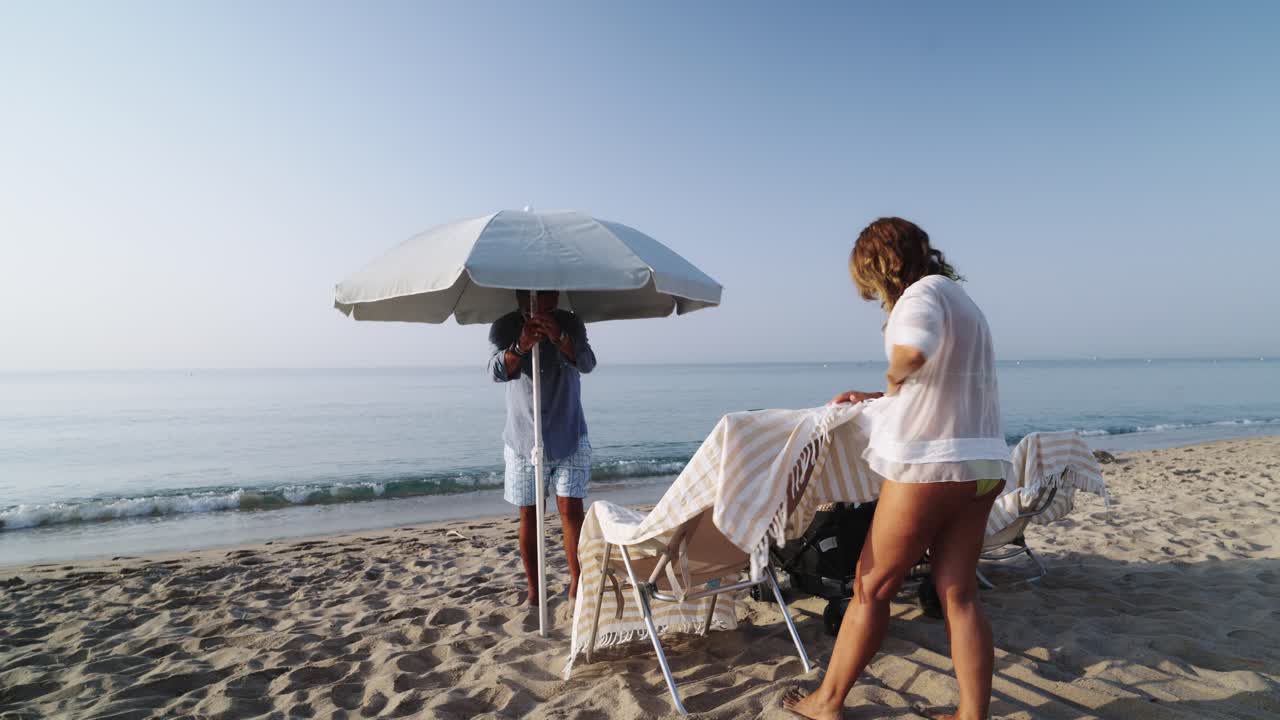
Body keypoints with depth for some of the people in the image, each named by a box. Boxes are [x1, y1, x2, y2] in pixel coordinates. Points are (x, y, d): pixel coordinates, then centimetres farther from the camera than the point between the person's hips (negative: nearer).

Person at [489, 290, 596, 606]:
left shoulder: (570, 324, -7)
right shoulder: (505, 327, -7)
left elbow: (587, 363, -22)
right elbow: (497, 372, -20)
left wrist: (560, 339, -41)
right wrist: (520, 346, -40)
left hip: (569, 436, 0)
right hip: (522, 438, 1)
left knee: (571, 509, -5)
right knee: (529, 515, 5)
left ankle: (577, 583, 7)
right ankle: (534, 589, 18)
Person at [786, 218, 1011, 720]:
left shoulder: (924, 291, -9)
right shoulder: (958, 298, 21)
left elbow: (913, 349, -33)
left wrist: (893, 378, -12)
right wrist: (875, 397, 29)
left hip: (930, 461, -9)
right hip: (978, 463, 9)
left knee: (872, 586, 3)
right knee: (958, 593, 10)